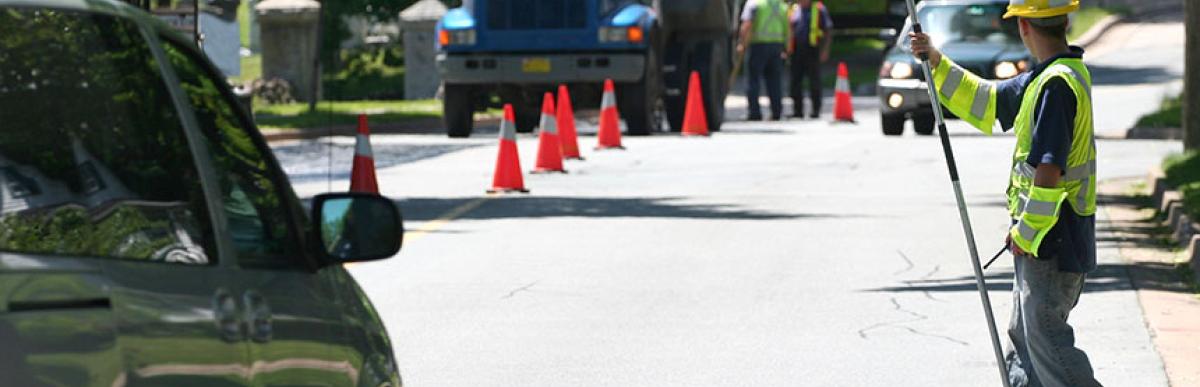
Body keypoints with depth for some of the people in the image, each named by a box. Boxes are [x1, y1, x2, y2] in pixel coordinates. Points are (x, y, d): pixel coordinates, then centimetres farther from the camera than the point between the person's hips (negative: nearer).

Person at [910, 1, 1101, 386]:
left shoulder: (1057, 84, -20)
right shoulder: (1046, 76, 11)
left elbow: (1049, 170, -24)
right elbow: (988, 103, 23)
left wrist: (1026, 232, -18)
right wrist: (938, 64, 20)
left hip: (1051, 239, -10)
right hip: (1042, 239, 10)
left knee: (1047, 339, -9)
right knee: (1023, 340, 17)